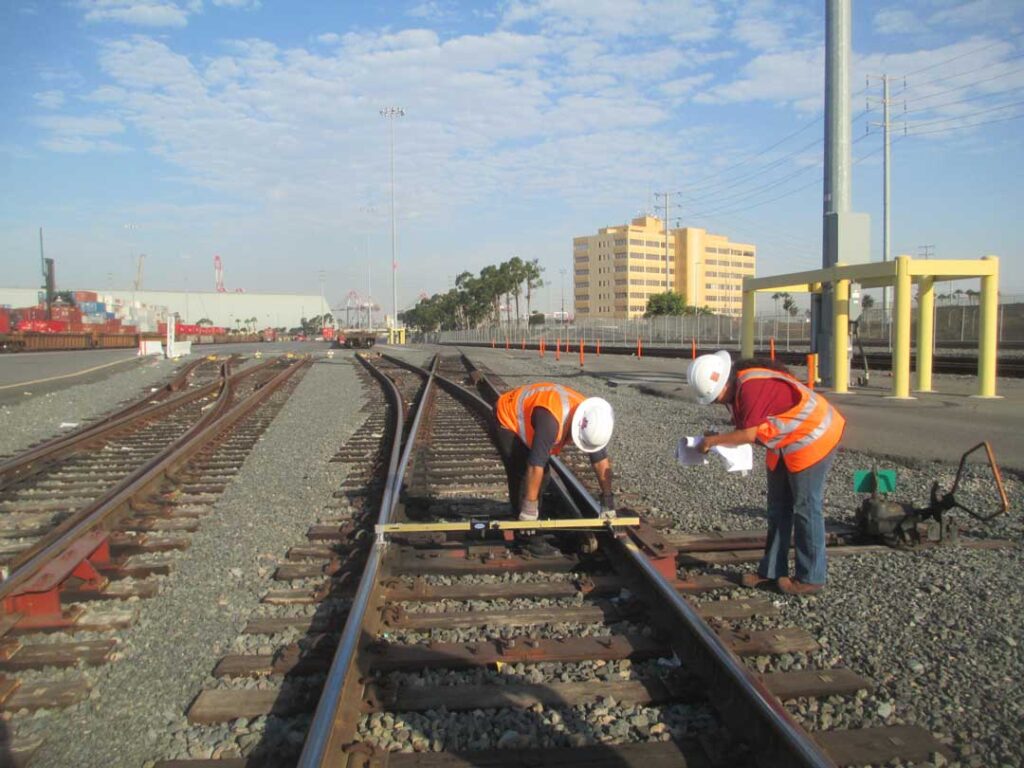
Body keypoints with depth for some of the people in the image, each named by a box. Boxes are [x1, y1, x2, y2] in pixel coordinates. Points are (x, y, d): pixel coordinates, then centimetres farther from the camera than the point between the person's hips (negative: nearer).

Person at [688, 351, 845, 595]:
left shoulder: (752, 387, -30)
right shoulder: (735, 388, 1)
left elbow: (748, 434, -28)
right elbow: (745, 429, 3)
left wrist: (713, 440, -18)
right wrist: (718, 440, -12)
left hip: (812, 438, -10)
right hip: (785, 444, 10)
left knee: (805, 508, -3)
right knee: (778, 508, 14)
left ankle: (810, 578, 9)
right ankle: (772, 571, 23)